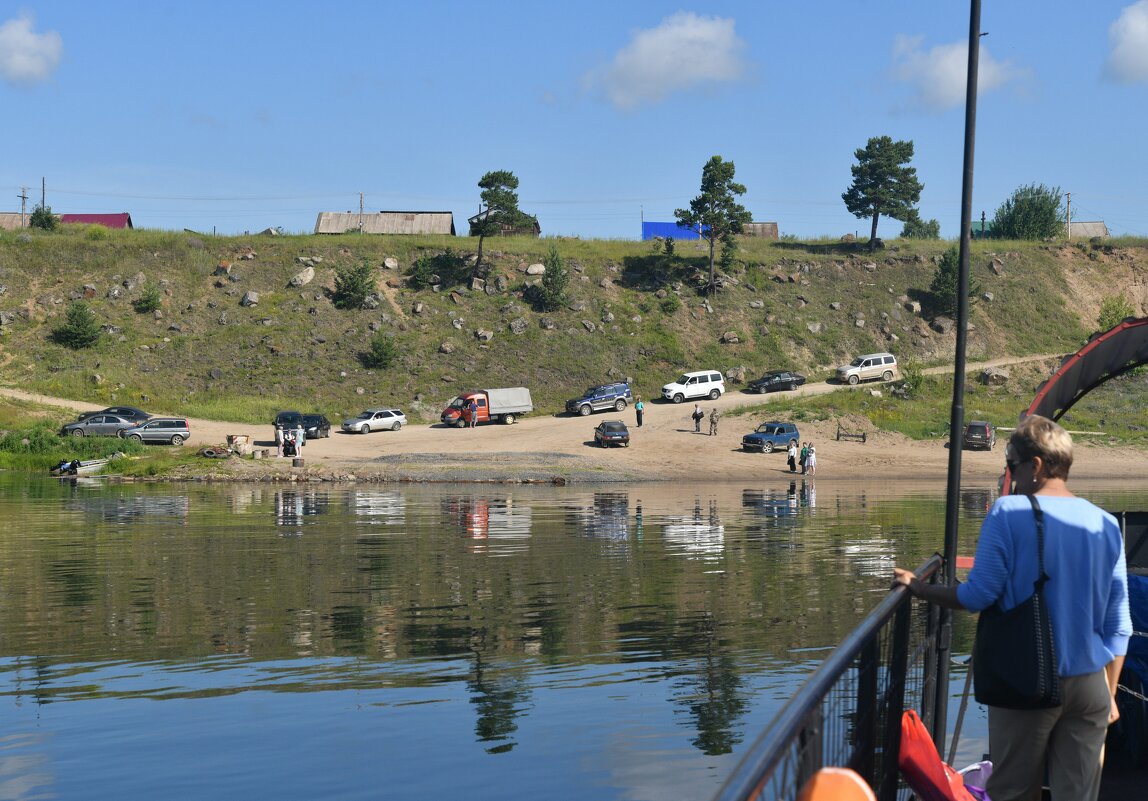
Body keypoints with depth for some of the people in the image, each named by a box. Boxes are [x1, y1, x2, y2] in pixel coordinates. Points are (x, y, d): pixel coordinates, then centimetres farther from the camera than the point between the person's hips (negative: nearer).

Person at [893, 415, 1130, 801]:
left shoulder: (1009, 512, -10)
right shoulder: (1106, 525, 3)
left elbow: (978, 596, -12)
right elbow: (1118, 626, 7)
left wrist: (917, 587, 2)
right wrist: (1110, 695, 16)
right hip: (1091, 684, 4)